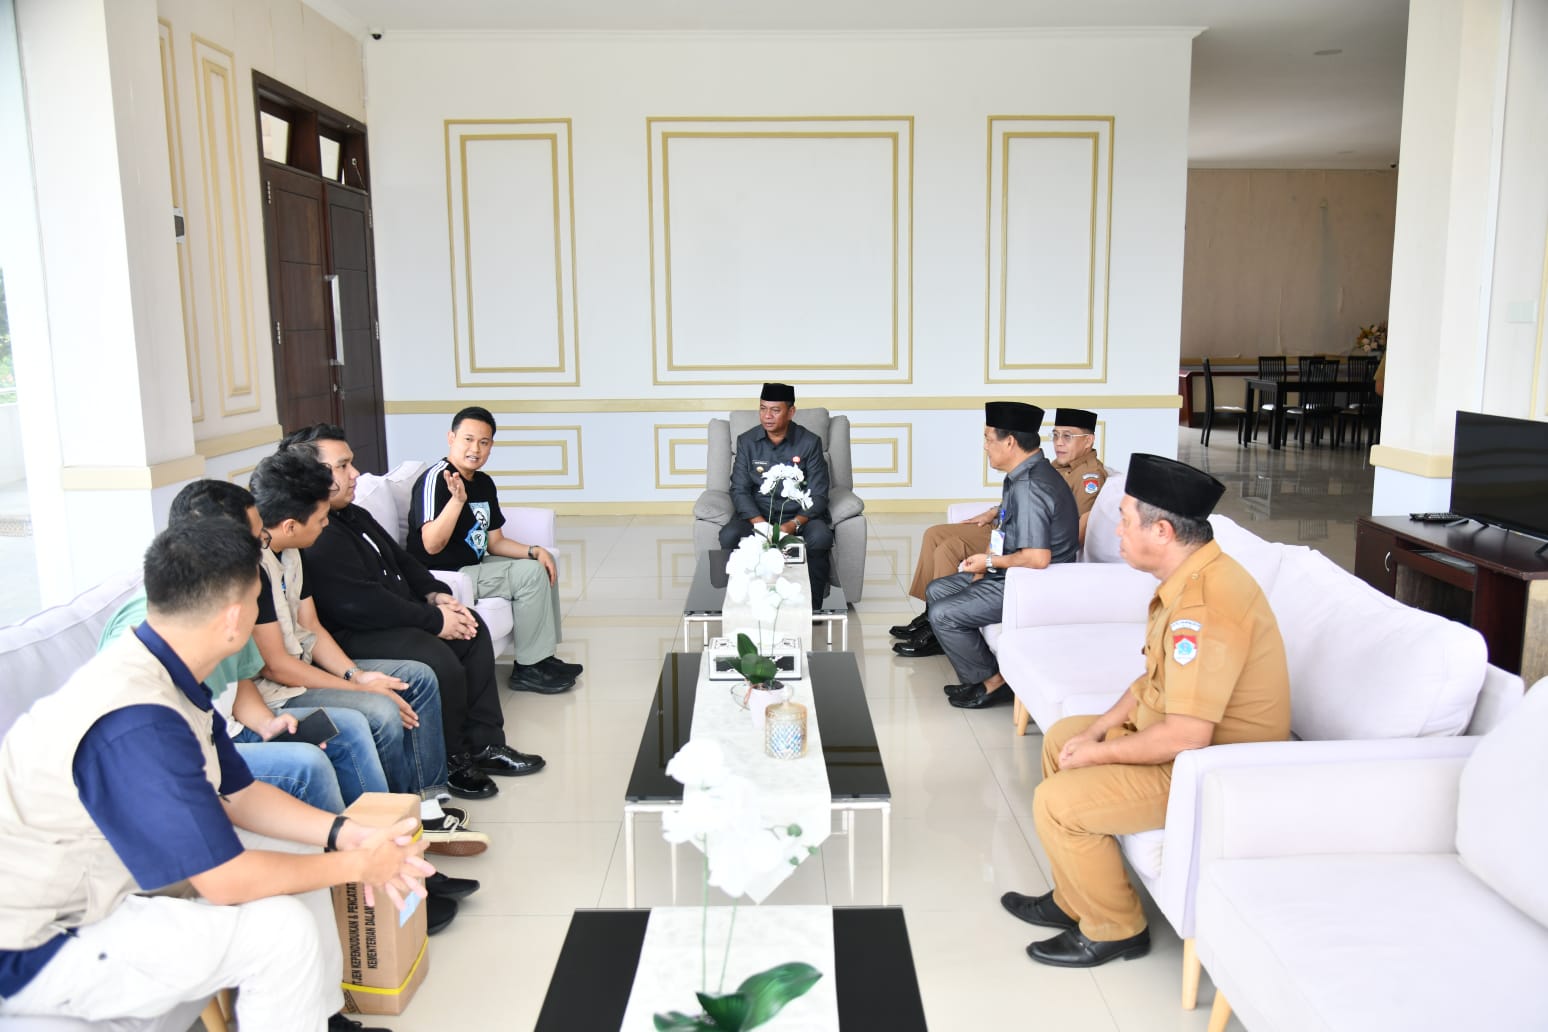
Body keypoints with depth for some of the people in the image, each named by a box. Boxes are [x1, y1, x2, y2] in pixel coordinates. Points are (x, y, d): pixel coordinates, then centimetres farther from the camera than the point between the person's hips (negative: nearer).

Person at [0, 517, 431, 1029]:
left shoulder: (163, 675, -3)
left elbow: (238, 795, 6)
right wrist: (357, 864, -15)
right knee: (281, 928, -20)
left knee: (301, 855, 8)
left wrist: (346, 834, -7)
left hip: (109, 871, 9)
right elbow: (228, 881, -28)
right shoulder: (136, 722, -33)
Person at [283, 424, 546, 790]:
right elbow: (364, 605, -28)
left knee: (473, 629, 4)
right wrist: (435, 620, -19)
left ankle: (483, 743, 8)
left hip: (395, 613, 11)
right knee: (439, 660, -28)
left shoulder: (352, 515, 12)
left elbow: (399, 558, 20)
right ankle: (448, 763, -4)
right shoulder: (315, 541, -23)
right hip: (352, 635, -11)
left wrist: (435, 594, 3)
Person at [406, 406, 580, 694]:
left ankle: (543, 656, 14)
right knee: (530, 574, -18)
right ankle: (527, 669, -8)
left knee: (543, 564, 12)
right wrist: (457, 499, -39)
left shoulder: (484, 483, 10)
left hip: (474, 568, 10)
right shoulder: (435, 478, -17)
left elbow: (495, 543, 14)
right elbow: (432, 545, -28)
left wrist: (535, 550, -2)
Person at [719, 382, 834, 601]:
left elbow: (818, 494, -8)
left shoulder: (810, 442, -6)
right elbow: (739, 490, -4)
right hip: (758, 514, 2)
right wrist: (760, 523, -22)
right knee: (728, 537, -29)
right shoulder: (746, 441, 0)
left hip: (800, 514, -1)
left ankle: (813, 605, -17)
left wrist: (793, 525, -26)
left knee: (820, 538, -33)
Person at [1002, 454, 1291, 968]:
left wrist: (1096, 754, -17)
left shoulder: (1205, 606, -31)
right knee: (1061, 737, 19)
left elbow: (1185, 736, -32)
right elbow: (1158, 677, 13)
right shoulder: (1191, 576, 3)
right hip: (1182, 731, 11)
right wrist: (1099, 729, 2)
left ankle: (1114, 929, 9)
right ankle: (1073, 900, 27)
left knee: (1057, 801, -16)